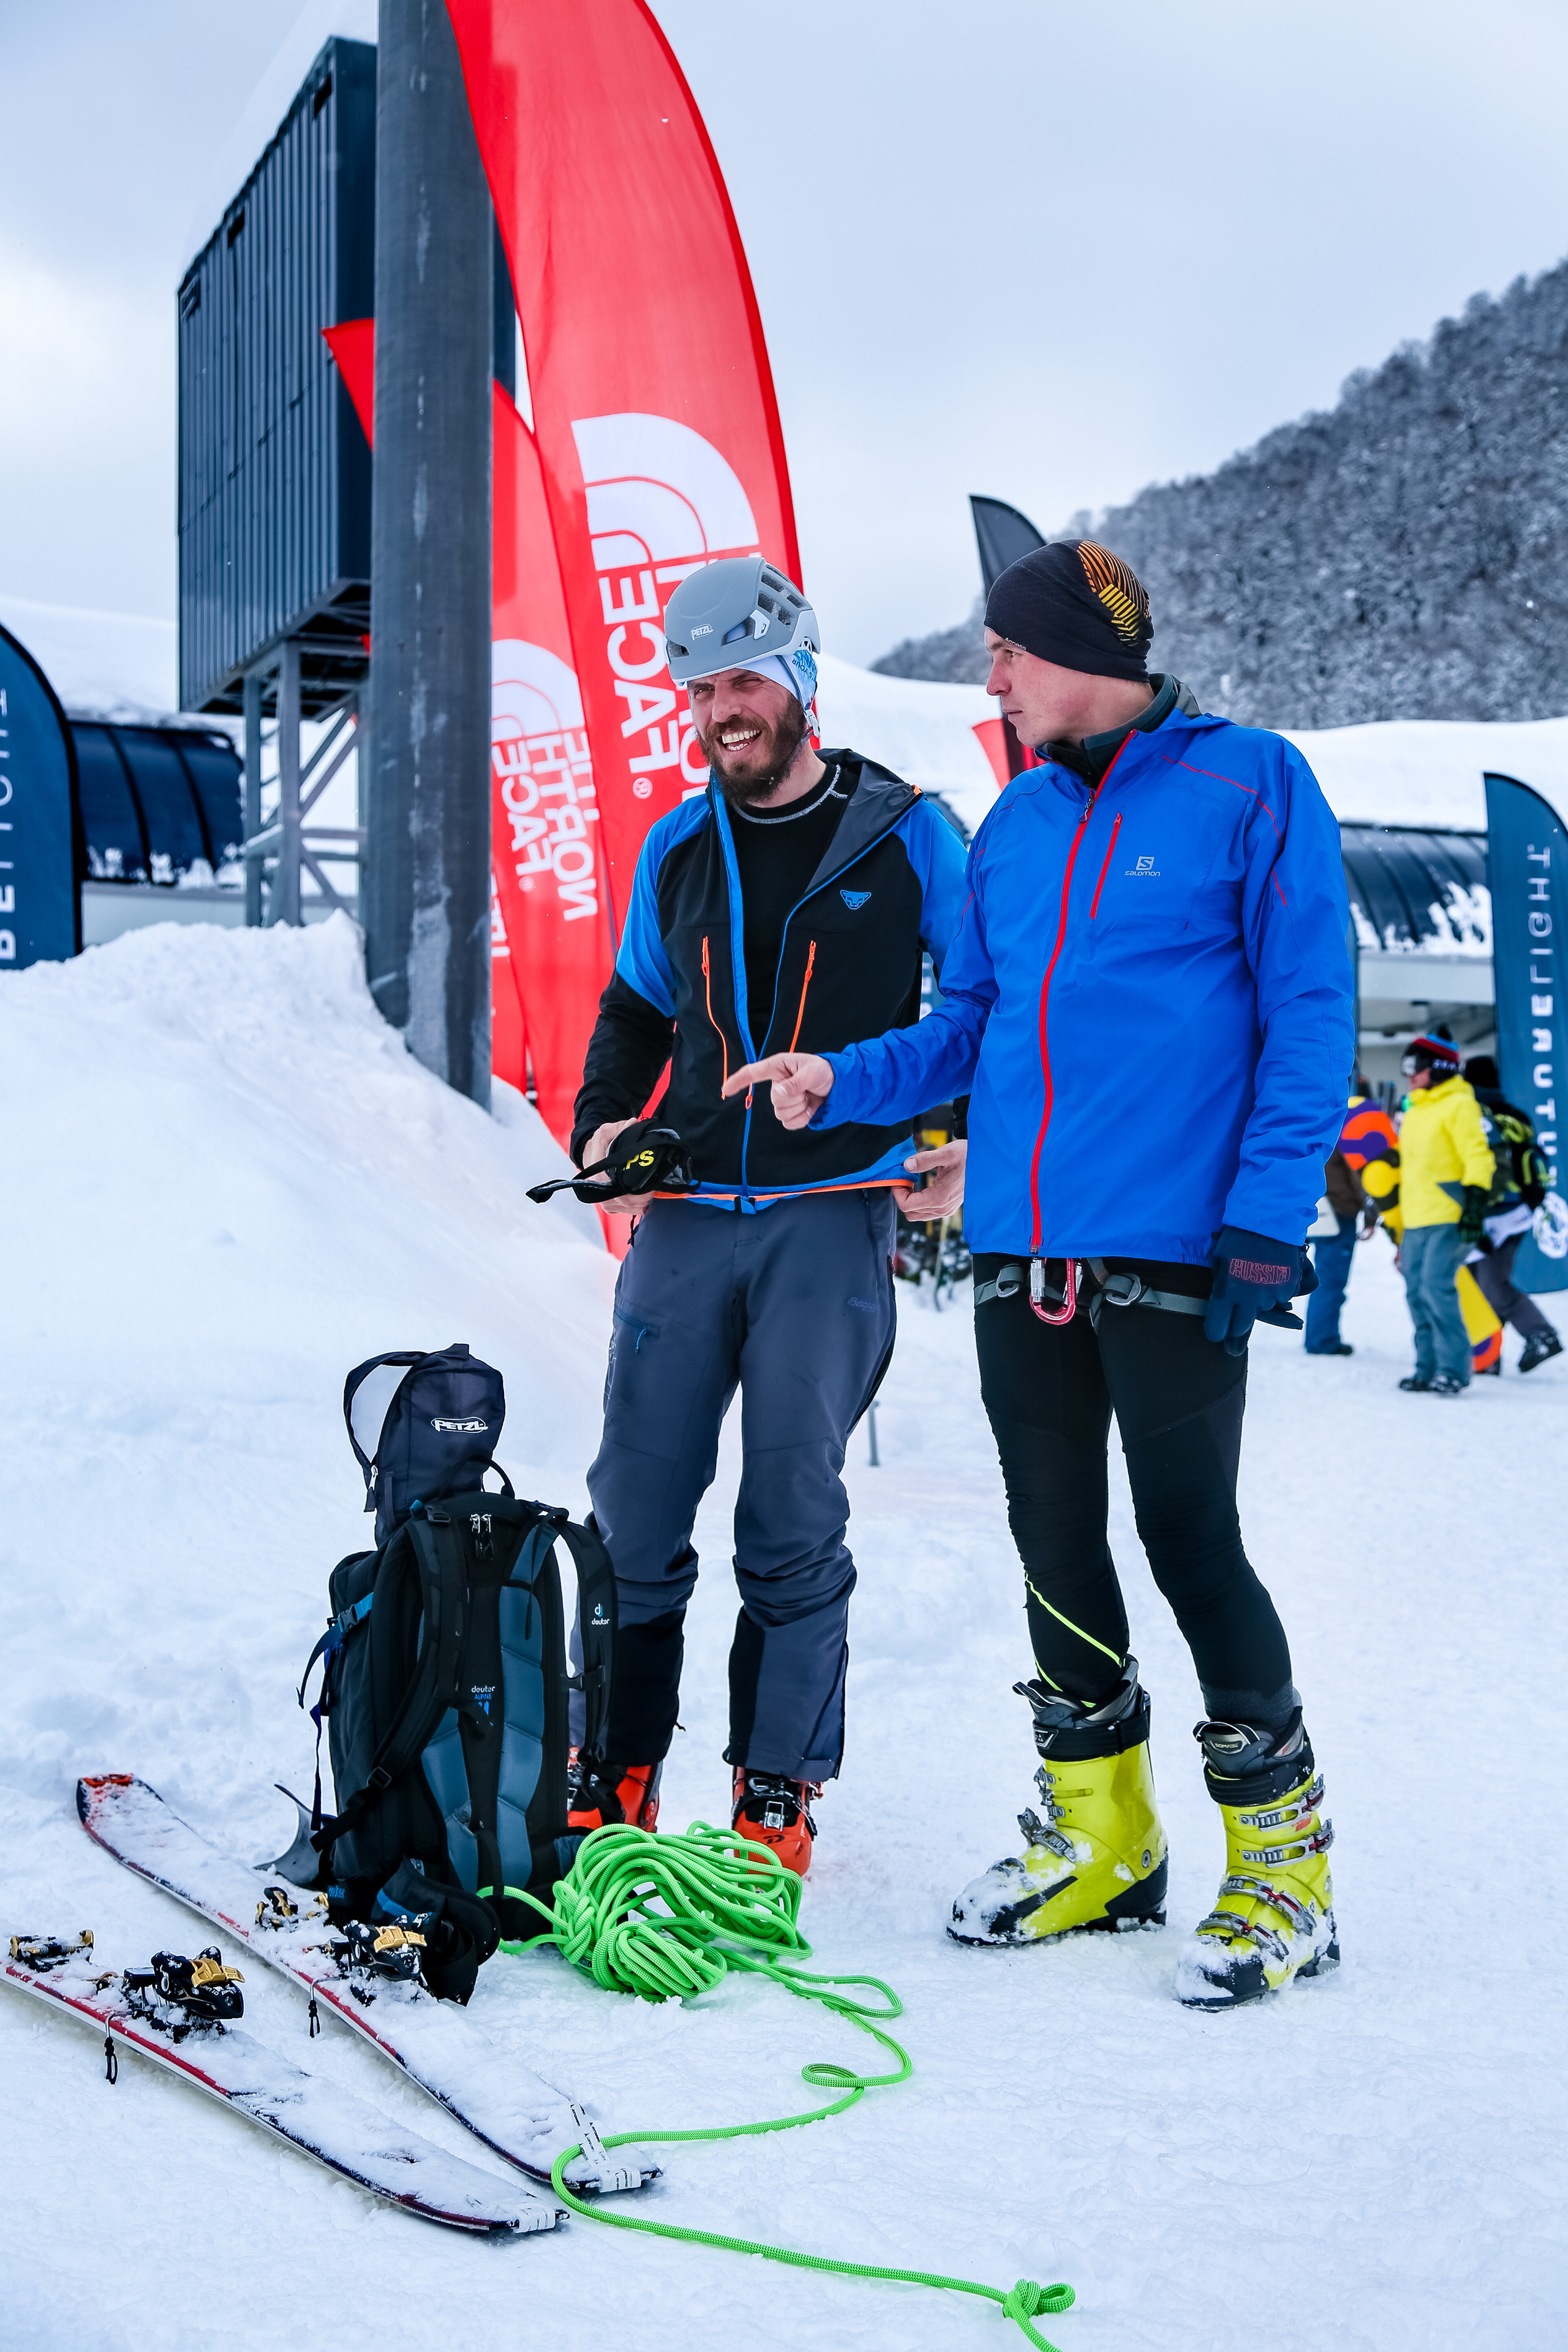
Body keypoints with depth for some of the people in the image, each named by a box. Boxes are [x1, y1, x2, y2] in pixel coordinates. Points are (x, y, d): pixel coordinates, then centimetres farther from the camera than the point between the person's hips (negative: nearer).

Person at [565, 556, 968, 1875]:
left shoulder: (902, 836, 1)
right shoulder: (677, 847, 11)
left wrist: (966, 1147, -2)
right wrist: (602, 1127, 5)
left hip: (833, 1219, -3)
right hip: (685, 1218, 4)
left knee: (793, 1524, 1)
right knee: (633, 1510, 4)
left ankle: (778, 1792, 13)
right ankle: (615, 1775, 16)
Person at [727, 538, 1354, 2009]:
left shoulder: (1250, 785, -3)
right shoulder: (1016, 822, 15)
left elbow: (1308, 1019, -7)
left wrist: (1268, 1221, -14)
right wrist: (841, 1082, 3)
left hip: (1172, 1252, -6)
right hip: (1021, 1251, 6)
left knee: (1190, 1543, -3)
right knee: (1054, 1544, 11)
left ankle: (1282, 1865, 16)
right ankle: (1101, 1843, 28)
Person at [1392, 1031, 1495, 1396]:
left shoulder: (1459, 1105, -4)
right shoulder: (1414, 1110, 22)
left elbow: (1478, 1157, -12)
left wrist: (1475, 1204, -21)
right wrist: (1399, 1226, 25)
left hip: (1449, 1219, -8)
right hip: (1416, 1221, 8)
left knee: (1437, 1287, -17)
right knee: (1417, 1293, 5)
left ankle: (1454, 1370, -11)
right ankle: (1429, 1369, 10)